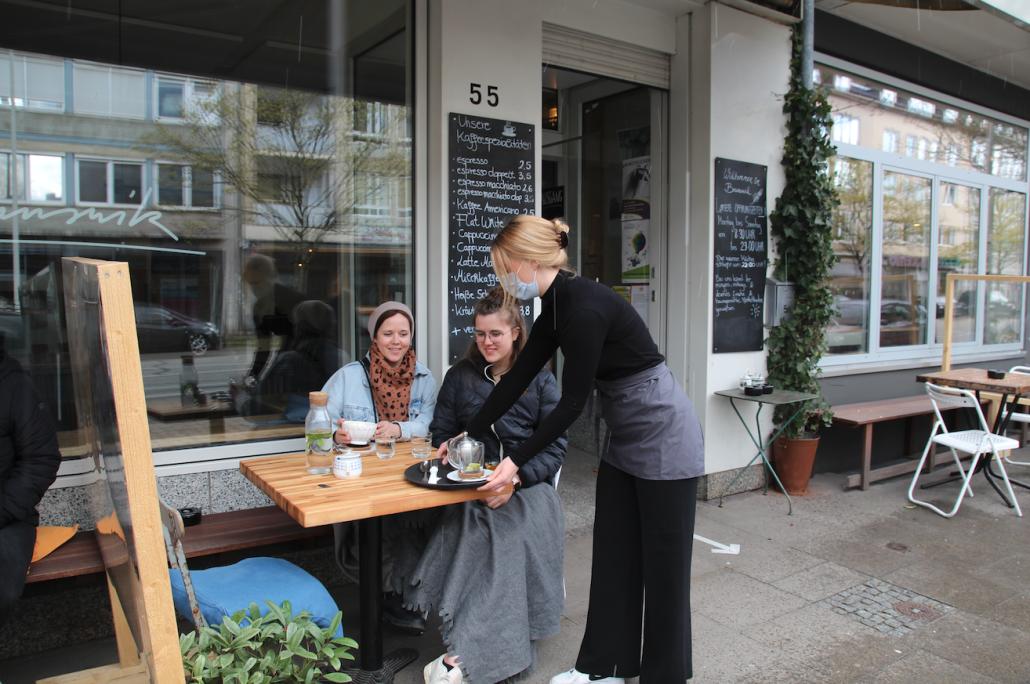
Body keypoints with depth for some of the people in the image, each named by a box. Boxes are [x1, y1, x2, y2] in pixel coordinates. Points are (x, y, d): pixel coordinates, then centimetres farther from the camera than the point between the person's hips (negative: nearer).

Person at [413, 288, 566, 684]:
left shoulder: (540, 380, 6)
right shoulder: (460, 375, 13)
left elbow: (555, 447, 1)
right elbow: (441, 432, 18)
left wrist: (517, 477, -17)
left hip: (527, 485, -1)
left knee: (513, 534, -32)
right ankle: (508, 648, -30)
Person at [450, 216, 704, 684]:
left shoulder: (584, 306, -25)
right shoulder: (556, 307, 3)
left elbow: (572, 402, -22)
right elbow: (517, 378, 8)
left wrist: (517, 461, -17)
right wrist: (468, 436, 11)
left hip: (663, 434, -9)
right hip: (626, 436, 9)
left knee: (662, 560, 6)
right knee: (613, 553, 15)